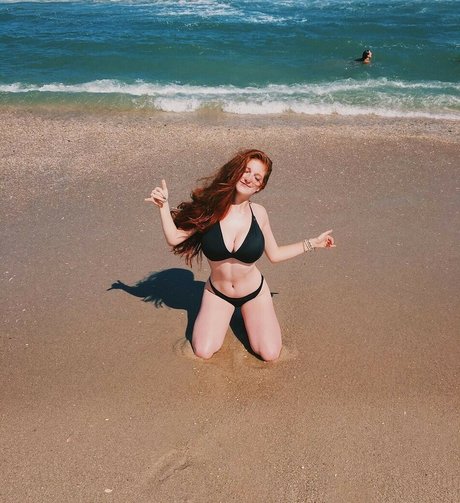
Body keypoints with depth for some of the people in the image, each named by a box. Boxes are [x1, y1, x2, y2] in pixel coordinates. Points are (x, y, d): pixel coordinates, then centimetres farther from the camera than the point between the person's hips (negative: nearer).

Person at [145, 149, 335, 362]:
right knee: (203, 352, -9)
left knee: (270, 355, -4)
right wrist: (164, 205, -26)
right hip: (217, 293, 0)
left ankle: (245, 312, 25)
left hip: (254, 293, 1)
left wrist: (313, 243, 3)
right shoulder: (209, 207, -18)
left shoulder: (258, 213, -13)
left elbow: (274, 254, 1)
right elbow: (174, 238, -18)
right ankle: (225, 315, 22)